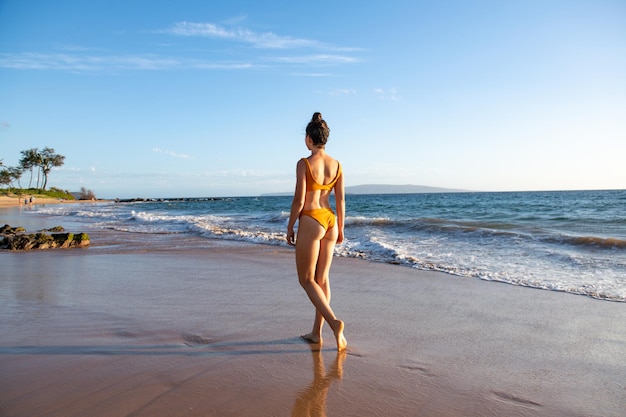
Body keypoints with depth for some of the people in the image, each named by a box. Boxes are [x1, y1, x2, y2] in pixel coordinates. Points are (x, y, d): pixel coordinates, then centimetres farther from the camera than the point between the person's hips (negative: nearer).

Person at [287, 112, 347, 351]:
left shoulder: (304, 164, -12)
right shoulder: (336, 165, 5)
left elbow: (299, 200, -13)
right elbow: (341, 200, 6)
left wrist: (290, 227, -2)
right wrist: (340, 228, 15)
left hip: (310, 222, -6)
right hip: (330, 221, 6)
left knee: (307, 280, 6)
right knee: (322, 278, 14)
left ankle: (334, 322, -11)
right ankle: (317, 332, 22)